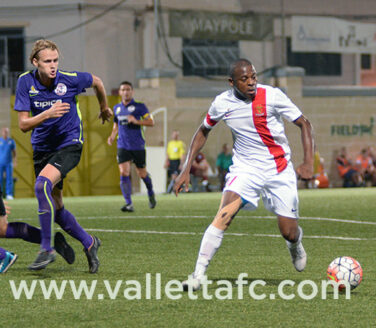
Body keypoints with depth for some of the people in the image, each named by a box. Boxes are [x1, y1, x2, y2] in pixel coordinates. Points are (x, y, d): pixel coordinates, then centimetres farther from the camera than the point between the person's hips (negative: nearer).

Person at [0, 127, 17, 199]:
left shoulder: (11, 141, 9)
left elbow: (14, 152, 14)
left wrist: (15, 161, 3)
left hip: (9, 163, 1)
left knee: (9, 178, -4)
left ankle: (9, 195, -3)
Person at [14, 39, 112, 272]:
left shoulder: (70, 79, -14)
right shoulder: (26, 82, -10)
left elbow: (96, 82, 9)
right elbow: (23, 124, -12)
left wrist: (104, 108, 25)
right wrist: (47, 114, -30)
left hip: (69, 144, -4)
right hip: (42, 147, 4)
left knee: (43, 184, -29)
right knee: (55, 208, 8)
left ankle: (47, 248, -23)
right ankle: (89, 242, 32)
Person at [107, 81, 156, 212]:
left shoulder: (139, 107, -4)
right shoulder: (117, 108, 10)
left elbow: (151, 122, -9)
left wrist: (136, 121, -23)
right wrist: (112, 136, 6)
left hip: (138, 146, -2)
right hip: (123, 146, 2)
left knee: (142, 174, 9)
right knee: (124, 173, -16)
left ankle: (151, 194, 40)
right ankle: (129, 204, -19)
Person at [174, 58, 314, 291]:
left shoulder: (272, 96, -14)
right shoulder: (222, 103, -8)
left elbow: (304, 124, -6)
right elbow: (203, 131, 10)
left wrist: (309, 162, -17)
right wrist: (186, 169, 4)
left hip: (280, 170, 0)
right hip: (245, 167, 0)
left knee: (288, 233, 0)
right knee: (225, 214, -25)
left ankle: (296, 242, 41)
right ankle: (199, 274, -24)